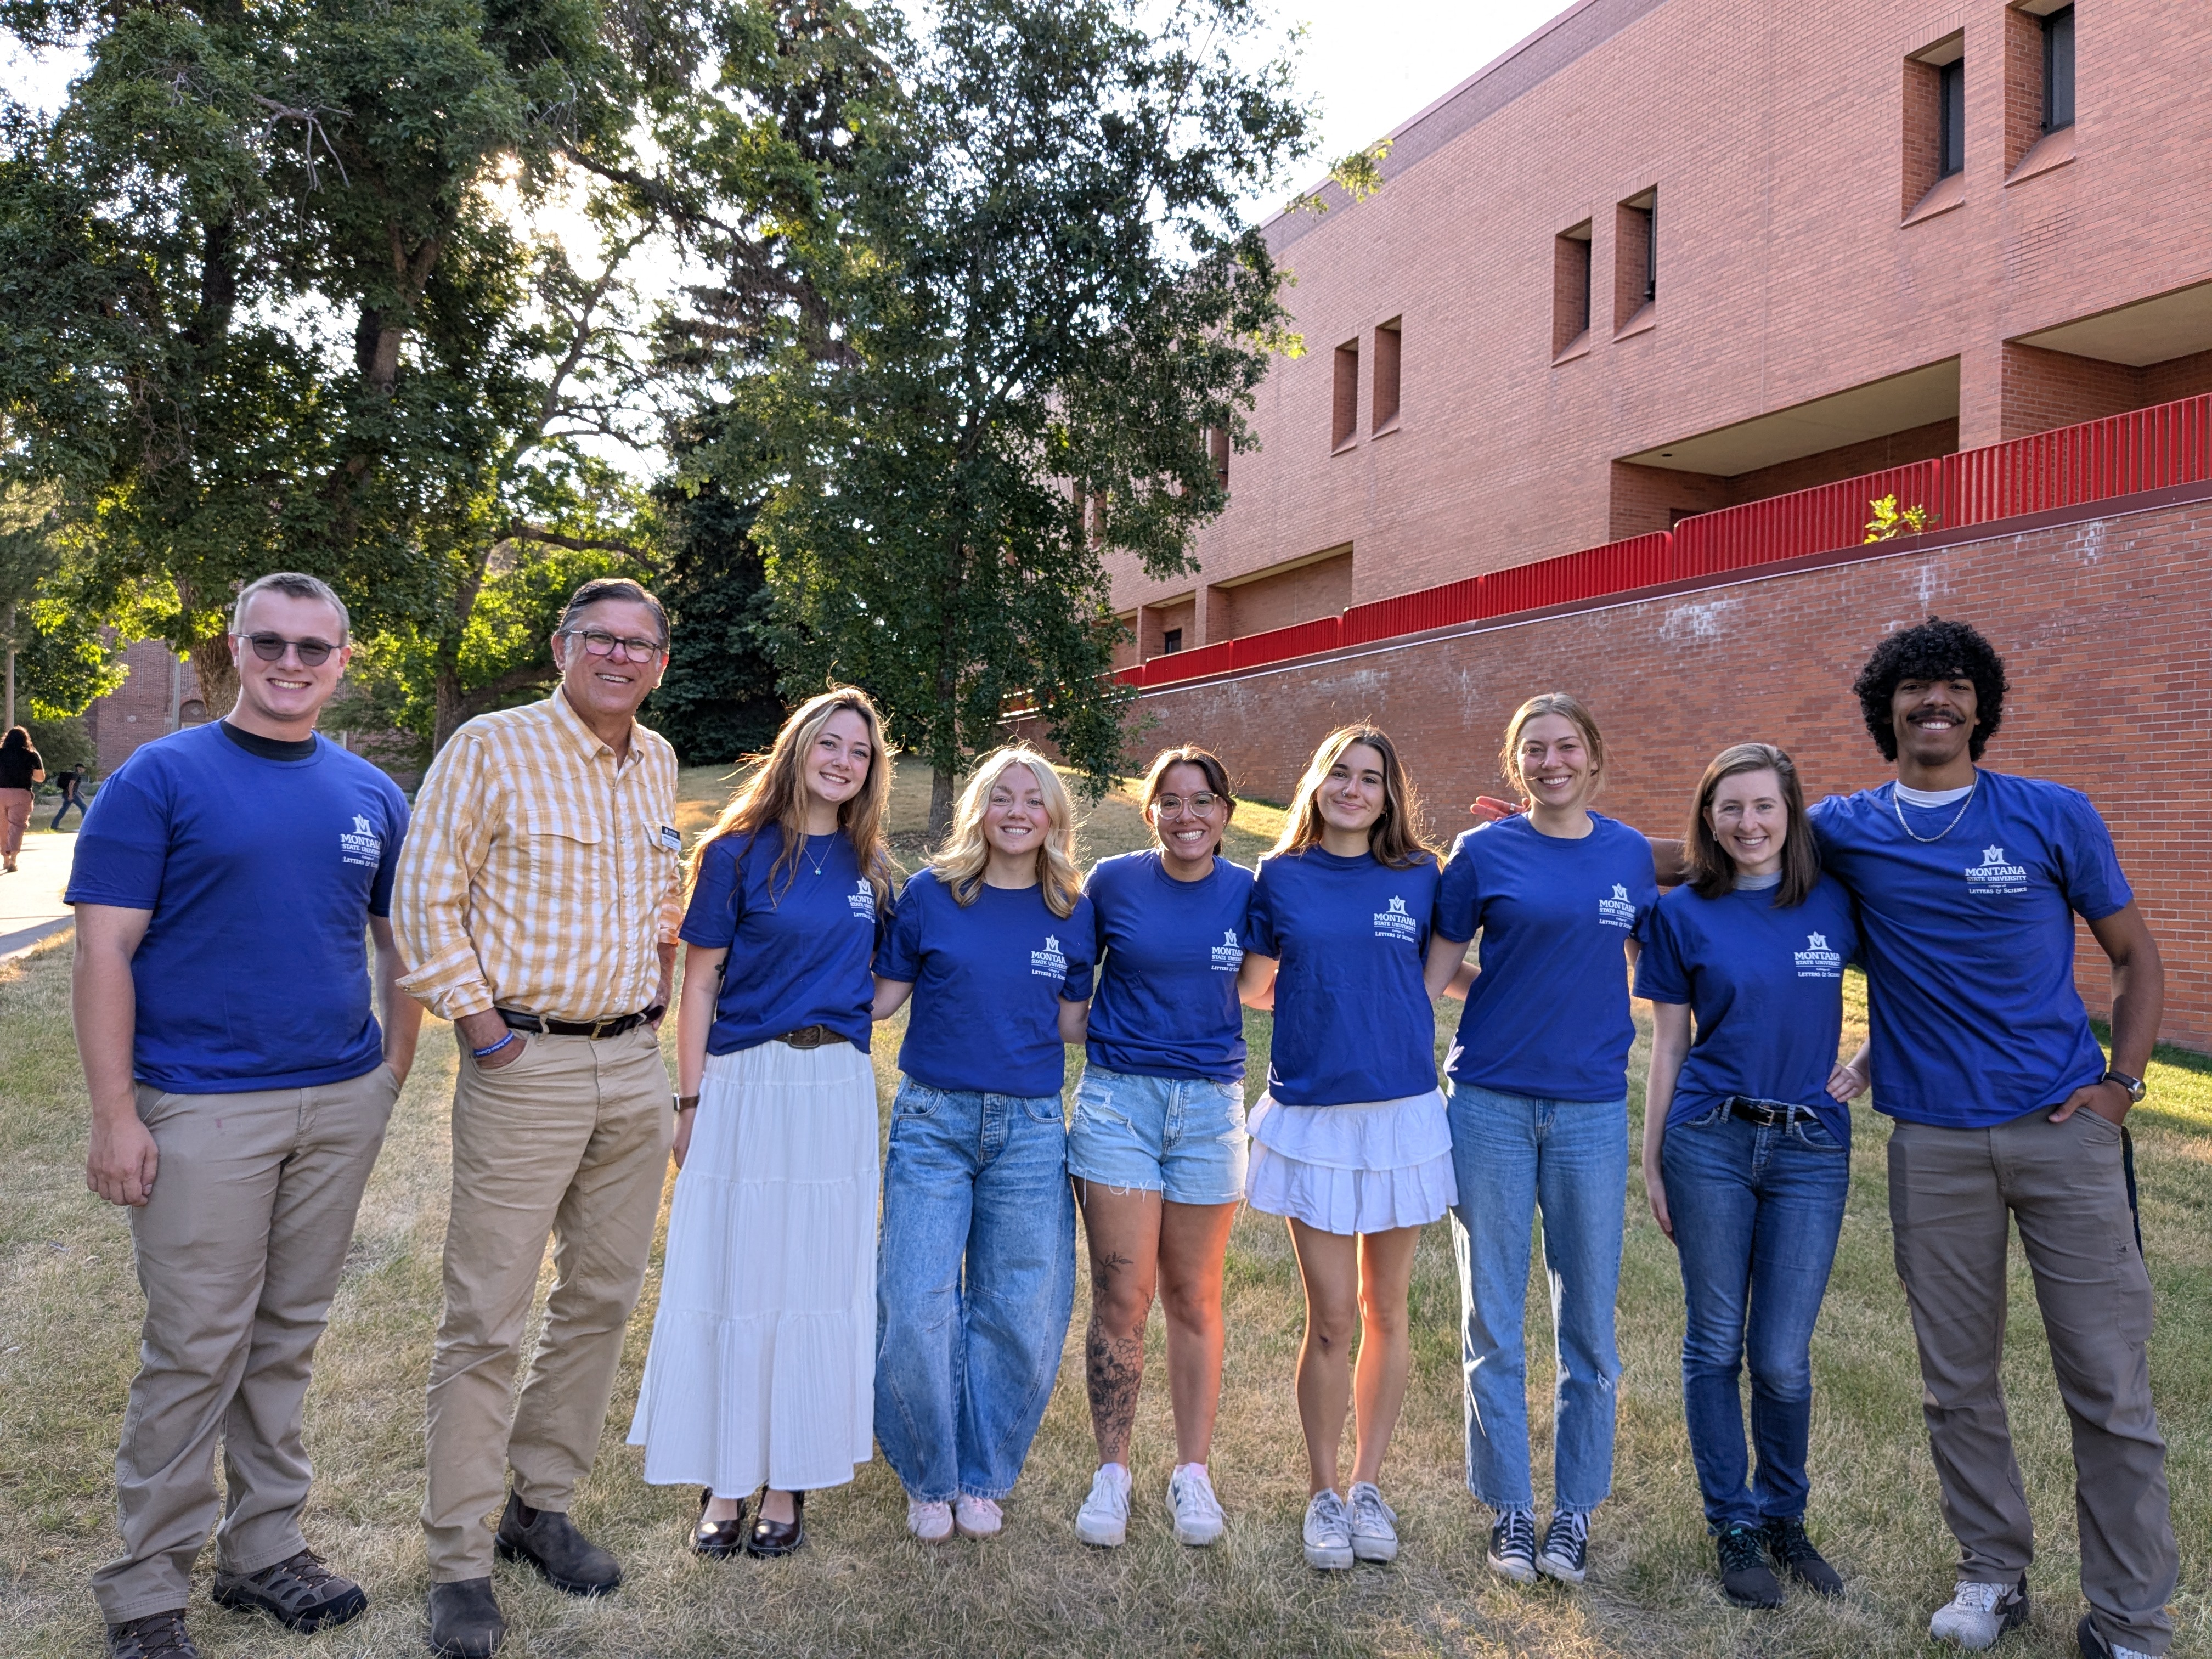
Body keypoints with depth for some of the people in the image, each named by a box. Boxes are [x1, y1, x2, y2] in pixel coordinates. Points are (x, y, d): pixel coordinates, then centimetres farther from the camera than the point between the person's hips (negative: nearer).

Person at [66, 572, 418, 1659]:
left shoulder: (371, 795, 9)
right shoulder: (160, 778, -3)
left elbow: (401, 939, 17)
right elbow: (104, 951, -8)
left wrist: (395, 1068, 9)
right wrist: (115, 1114, -13)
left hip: (342, 1103, 4)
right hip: (202, 1109, -4)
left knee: (287, 1337, 14)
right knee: (195, 1351, 2)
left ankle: (264, 1549, 28)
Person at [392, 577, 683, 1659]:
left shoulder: (658, 763, 11)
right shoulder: (491, 747, -7)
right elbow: (424, 899, -7)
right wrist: (479, 1021, -11)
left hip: (634, 1069, 6)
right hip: (524, 1066, -6)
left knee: (602, 1299, 13)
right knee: (487, 1318, -1)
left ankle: (541, 1506, 30)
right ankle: (458, 1561, 13)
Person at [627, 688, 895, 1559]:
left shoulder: (867, 866, 9)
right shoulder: (738, 852, -2)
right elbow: (699, 984, -2)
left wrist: (845, 1023, 4)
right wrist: (690, 1101, -5)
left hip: (835, 1092, 3)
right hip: (744, 1086, -3)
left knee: (816, 1282, 7)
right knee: (730, 1279, 3)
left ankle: (788, 1482, 19)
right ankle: (723, 1481, 17)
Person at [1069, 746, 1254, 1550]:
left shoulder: (1247, 892, 1)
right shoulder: (1113, 881, 0)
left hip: (1211, 1103, 1)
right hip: (1118, 1097, -1)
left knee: (1193, 1300, 9)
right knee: (1121, 1298, -1)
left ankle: (1192, 1473, 23)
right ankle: (1111, 1472, 15)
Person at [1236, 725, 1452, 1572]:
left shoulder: (1420, 877, 4)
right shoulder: (1280, 878, 4)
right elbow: (1253, 987, 11)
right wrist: (1319, 997, 3)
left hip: (1402, 1112, 1)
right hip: (1310, 1115, -1)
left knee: (1385, 1311, 10)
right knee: (1331, 1317, 2)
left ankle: (1368, 1486, 27)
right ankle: (1323, 1495, 20)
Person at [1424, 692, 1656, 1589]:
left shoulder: (1630, 853, 7)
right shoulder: (1483, 853, 0)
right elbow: (1436, 970, 3)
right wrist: (1519, 995, -6)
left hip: (1591, 1105, 2)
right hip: (1491, 1102, -1)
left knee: (1588, 1321, 7)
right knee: (1493, 1319, 6)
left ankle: (1575, 1508, 23)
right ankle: (1509, 1508, 20)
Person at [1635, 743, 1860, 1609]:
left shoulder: (1836, 901, 3)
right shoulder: (1683, 912, 0)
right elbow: (1667, 1045, 4)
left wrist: (1870, 1061, 2)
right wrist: (1651, 1160, 3)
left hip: (1811, 1149, 1)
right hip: (1710, 1144, 0)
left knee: (1782, 1357, 3)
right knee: (1716, 1343, 6)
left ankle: (1783, 1515, 27)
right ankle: (1732, 1526, 23)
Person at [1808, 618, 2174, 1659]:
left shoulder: (2055, 816, 1)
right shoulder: (1848, 830, 4)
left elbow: (2136, 956, 8)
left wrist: (2121, 1081, -2)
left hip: (2065, 1127, -1)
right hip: (1933, 1141, 1)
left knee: (2109, 1385, 2)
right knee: (1957, 1382, 10)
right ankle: (1994, 1574, 28)